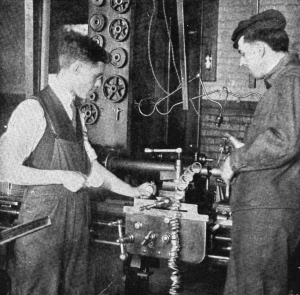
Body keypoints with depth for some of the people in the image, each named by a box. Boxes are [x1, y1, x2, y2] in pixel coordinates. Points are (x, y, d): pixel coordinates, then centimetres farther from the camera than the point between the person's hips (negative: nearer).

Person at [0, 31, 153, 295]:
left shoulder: (75, 114, 11)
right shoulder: (33, 110, -14)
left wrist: (132, 192, 14)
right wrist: (62, 177, -17)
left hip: (77, 214, 7)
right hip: (43, 217, -7)